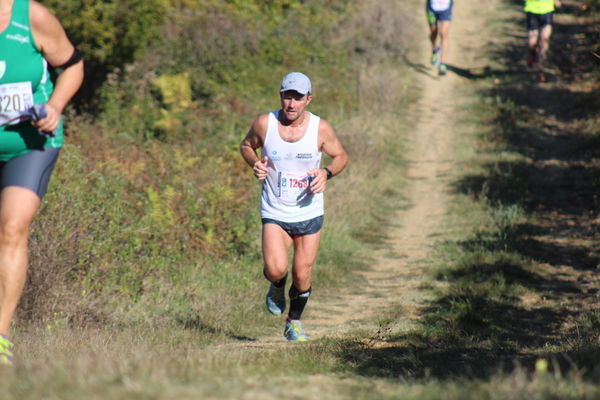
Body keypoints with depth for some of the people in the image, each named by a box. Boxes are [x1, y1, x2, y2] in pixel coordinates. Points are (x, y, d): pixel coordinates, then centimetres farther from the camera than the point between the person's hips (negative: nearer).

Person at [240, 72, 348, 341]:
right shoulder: (265, 124, -10)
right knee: (275, 269, -19)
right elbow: (246, 145, 10)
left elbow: (341, 157, 5)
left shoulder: (320, 129, -10)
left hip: (309, 214, 1)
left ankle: (294, 322, 32)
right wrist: (254, 164, -11)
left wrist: (326, 173, -15)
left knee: (302, 276, 5)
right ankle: (277, 287, 19)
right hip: (274, 212, -1)